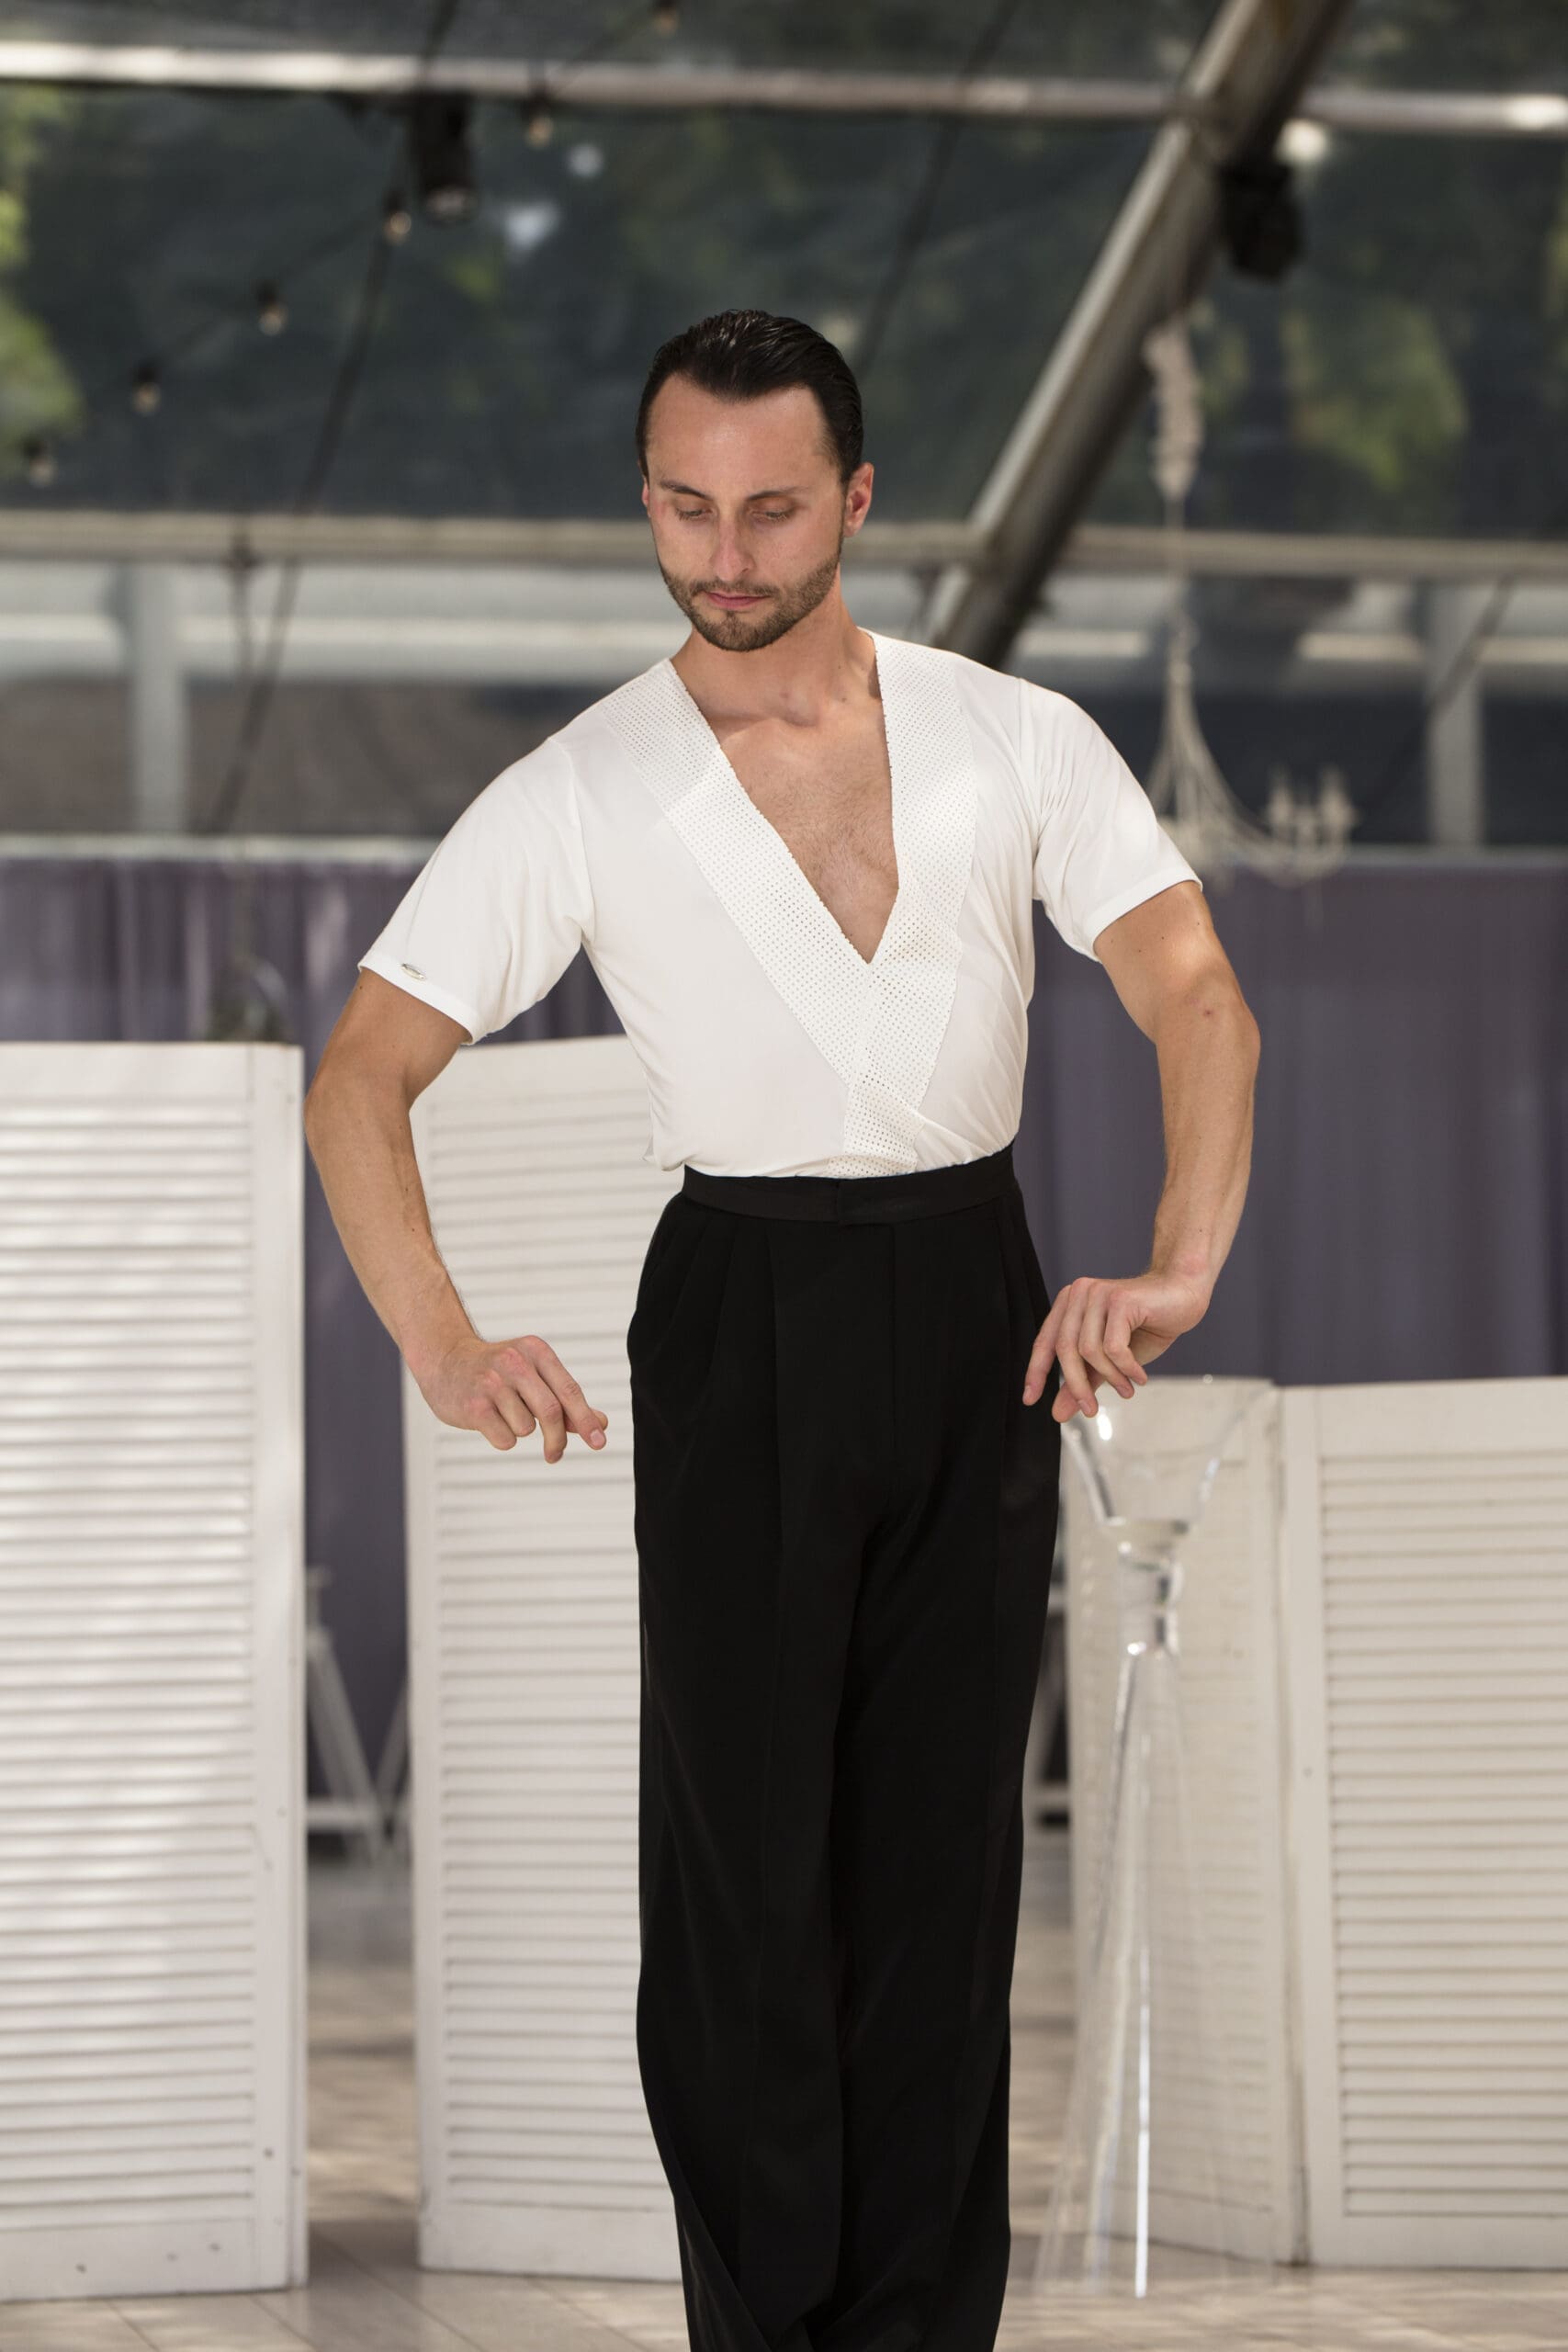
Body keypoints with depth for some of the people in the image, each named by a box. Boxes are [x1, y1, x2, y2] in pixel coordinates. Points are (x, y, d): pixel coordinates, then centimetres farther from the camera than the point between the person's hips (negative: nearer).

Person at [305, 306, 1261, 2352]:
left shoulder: (1019, 742, 0)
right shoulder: (580, 797, -3)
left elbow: (1197, 996, -5)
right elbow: (360, 1077, -3)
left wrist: (1181, 1265, -22)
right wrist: (438, 1340, -19)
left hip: (978, 1311, 2)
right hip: (744, 1322, -1)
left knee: (946, 1837, 6)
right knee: (744, 1841, -2)